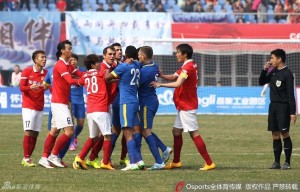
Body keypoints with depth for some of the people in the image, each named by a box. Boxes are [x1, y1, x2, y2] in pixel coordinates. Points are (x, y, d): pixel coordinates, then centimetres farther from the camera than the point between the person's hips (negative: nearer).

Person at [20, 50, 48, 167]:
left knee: (35, 134, 2)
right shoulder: (27, 71, -4)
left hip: (40, 108, 4)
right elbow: (22, 87, -6)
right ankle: (26, 159, -6)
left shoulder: (46, 73, 4)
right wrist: (30, 87, -25)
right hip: (28, 107, -4)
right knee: (28, 132, -10)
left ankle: (28, 158, 8)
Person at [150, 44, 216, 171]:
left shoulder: (188, 67, -18)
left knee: (193, 133, -10)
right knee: (176, 131, 14)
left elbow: (177, 83, -28)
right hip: (183, 106, 10)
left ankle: (209, 163, -10)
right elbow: (173, 77, 15)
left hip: (187, 106, -10)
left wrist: (160, 84, -20)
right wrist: (160, 75, 0)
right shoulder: (188, 66, 14)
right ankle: (176, 162, 21)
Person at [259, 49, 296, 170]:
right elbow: (262, 82, 22)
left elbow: (291, 94, -14)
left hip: (283, 106, -7)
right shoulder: (273, 72, 11)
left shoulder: (287, 74, -11)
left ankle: (287, 162, -6)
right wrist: (264, 70, 5)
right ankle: (277, 162, 10)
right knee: (275, 134, 6)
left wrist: (293, 112, -18)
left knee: (284, 133, -9)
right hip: (273, 105, 7)